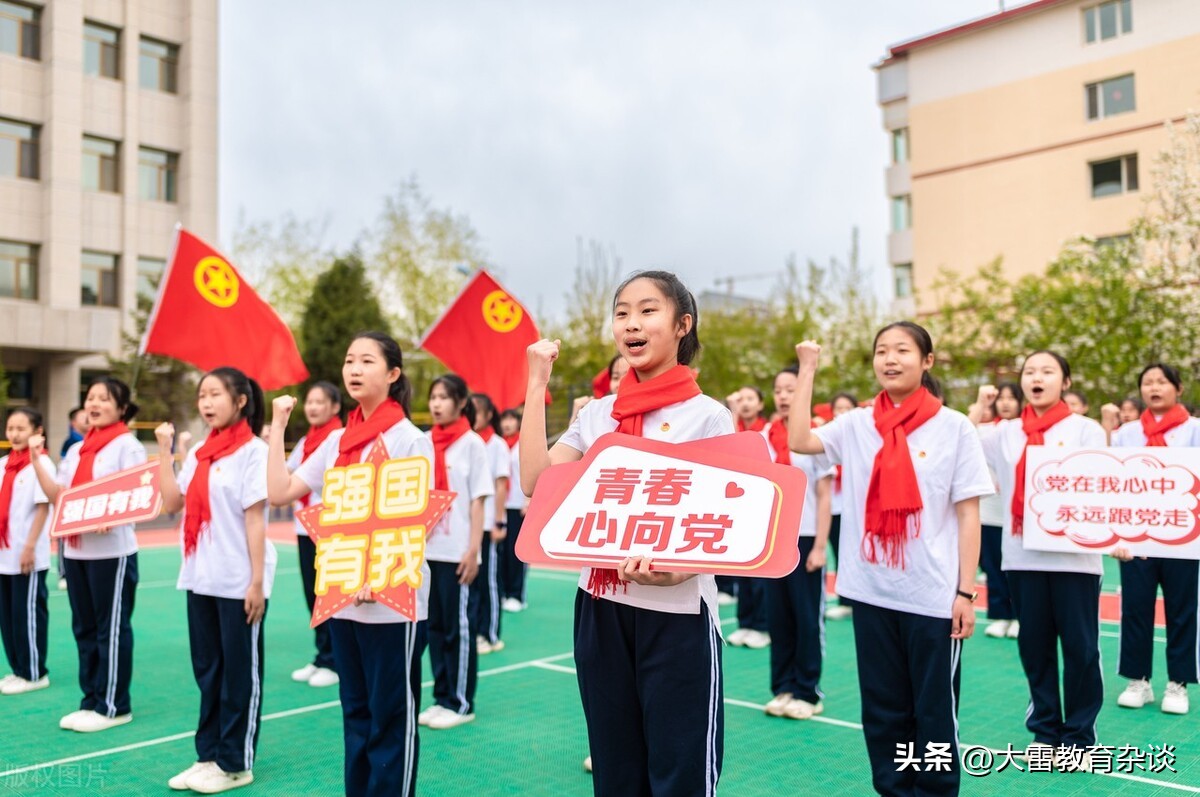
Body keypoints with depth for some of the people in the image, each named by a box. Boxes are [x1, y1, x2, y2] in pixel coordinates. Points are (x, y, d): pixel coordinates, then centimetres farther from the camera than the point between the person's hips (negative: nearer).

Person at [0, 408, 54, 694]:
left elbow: (44, 507, -13)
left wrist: (30, 547, -16)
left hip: (29, 555, -7)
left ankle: (34, 673, 10)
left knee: (28, 614, 0)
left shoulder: (42, 464, -9)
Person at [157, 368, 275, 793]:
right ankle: (209, 755, 27)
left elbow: (255, 519, -12)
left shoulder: (253, 451, -10)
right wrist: (165, 450, 4)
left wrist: (257, 582, -14)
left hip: (238, 581, -7)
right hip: (201, 579, 7)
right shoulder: (199, 452, 11)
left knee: (240, 672, 5)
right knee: (207, 669, 15)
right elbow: (172, 502, 7)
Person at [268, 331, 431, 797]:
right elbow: (279, 493, 6)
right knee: (356, 712, 15)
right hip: (342, 597, 6)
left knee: (391, 716, 3)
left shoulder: (410, 440, -7)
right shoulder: (337, 441, 10)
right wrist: (278, 426, 6)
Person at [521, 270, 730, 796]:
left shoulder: (708, 416, -6)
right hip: (600, 607, 5)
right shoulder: (596, 414, 8)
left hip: (678, 613, -5)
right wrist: (537, 385, -3)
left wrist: (676, 567, -27)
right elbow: (535, 482, -4)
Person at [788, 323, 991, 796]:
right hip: (872, 592, 3)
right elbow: (798, 440, -11)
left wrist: (966, 591, -7)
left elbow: (968, 514, -3)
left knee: (934, 713, 9)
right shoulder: (857, 425, 4)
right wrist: (807, 371, -6)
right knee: (882, 709, 14)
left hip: (933, 596, -3)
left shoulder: (954, 427, -3)